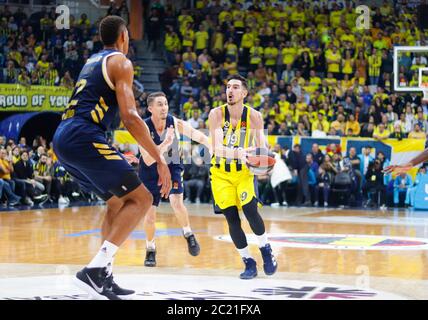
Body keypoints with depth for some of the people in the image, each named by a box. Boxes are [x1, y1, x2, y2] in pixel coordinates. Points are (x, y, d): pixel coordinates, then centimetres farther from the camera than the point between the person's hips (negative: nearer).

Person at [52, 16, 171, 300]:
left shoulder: (92, 61, 27)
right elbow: (130, 117, -11)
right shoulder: (121, 62, 0)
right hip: (83, 136, -9)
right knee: (141, 199, -7)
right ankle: (95, 270, -19)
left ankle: (104, 277, 13)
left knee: (119, 202, 21)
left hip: (63, 137, 9)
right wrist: (160, 159, -11)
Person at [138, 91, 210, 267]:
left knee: (177, 202, -21)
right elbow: (148, 161, -32)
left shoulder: (176, 124, -20)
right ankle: (150, 250, 23)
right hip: (150, 171, 0)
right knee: (150, 212, 1)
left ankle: (188, 234, 7)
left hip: (172, 167, 0)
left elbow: (199, 137, -15)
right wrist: (166, 143, -45)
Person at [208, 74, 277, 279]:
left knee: (250, 210, -18)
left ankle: (265, 249, 8)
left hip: (244, 171, 0)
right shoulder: (217, 114, -15)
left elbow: (262, 146, -11)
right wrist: (238, 153, -46)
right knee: (231, 218, -5)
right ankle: (249, 263, 10)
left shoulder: (254, 116, -11)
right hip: (221, 173, 0)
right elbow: (217, 148, -26)